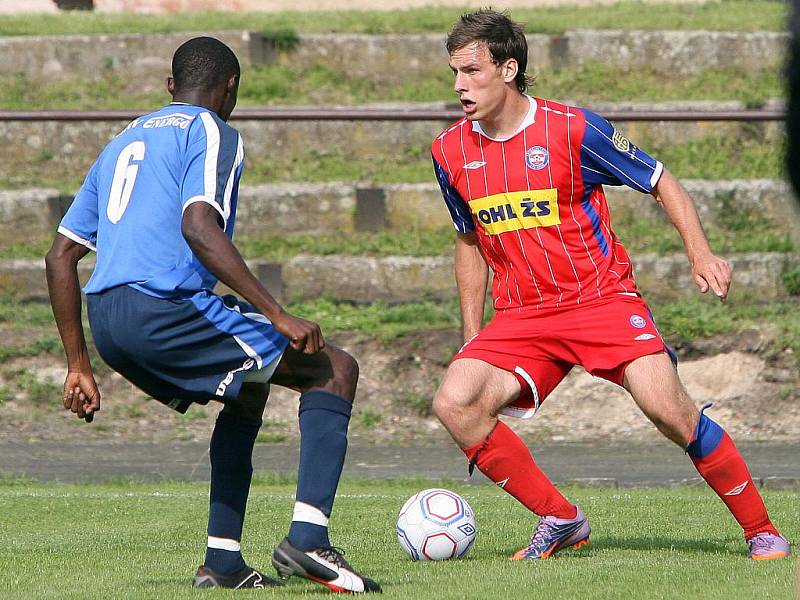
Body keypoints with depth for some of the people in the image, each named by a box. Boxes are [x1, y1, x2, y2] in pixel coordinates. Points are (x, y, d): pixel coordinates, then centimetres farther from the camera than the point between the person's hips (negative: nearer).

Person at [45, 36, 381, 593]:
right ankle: (307, 539, -15)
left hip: (105, 319, 8)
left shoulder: (124, 142, 27)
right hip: (165, 308, -8)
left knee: (250, 390, 31)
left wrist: (79, 366, 26)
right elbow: (198, 227, -17)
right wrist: (278, 315, -18)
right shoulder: (212, 132, 2)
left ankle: (223, 560, 21)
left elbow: (61, 254, 24)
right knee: (335, 370, 2)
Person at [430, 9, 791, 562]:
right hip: (521, 318, 4)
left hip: (602, 299, -4)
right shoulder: (450, 152, 3)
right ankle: (561, 521, -4)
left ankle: (762, 531, -5)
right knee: (454, 402, -21)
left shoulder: (571, 129, -10)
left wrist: (700, 253, -14)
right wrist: (472, 334, 14)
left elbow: (662, 182, 0)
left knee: (667, 407, -24)